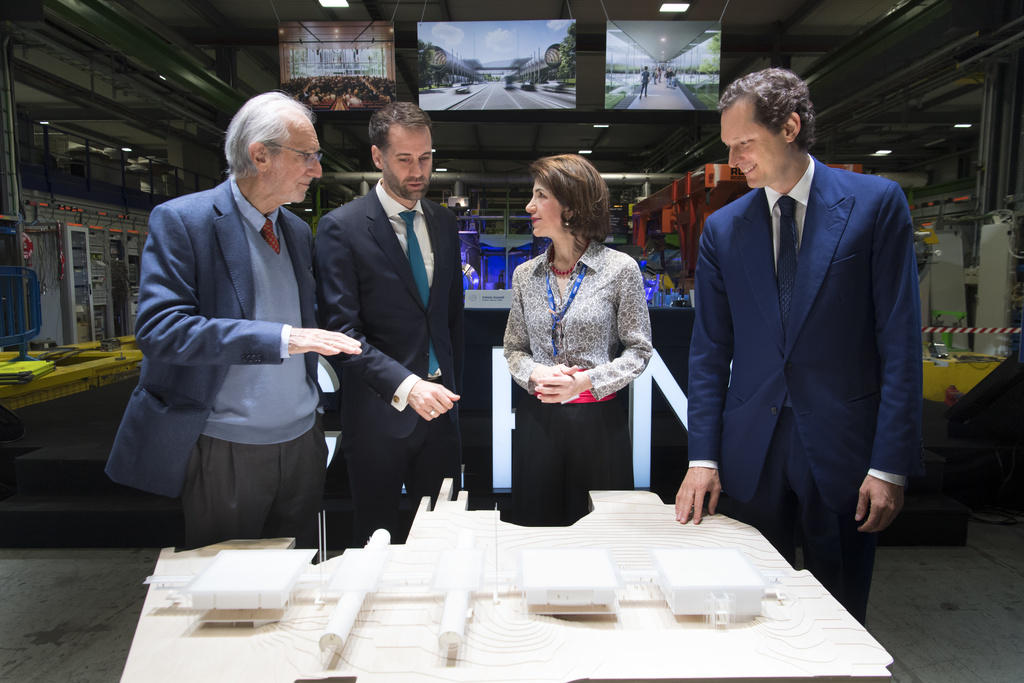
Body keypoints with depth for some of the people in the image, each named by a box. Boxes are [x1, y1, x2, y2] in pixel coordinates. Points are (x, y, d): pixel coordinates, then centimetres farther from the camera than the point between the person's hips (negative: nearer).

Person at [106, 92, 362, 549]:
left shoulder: (298, 231, 10)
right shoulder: (181, 221, -10)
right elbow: (159, 328, -21)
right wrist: (280, 338, -27)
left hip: (301, 443, 5)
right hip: (226, 451, -5)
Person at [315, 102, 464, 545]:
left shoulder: (444, 223, 9)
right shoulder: (341, 228, -9)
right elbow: (342, 330, -15)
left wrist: (452, 387, 12)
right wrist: (404, 385, -26)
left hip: (438, 408, 5)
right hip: (379, 413, -4)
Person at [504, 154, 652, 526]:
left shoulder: (620, 269, -5)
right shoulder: (525, 274, 6)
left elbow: (638, 349, -2)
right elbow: (514, 348, 12)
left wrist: (587, 380, -16)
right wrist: (535, 374, -10)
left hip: (599, 419, -3)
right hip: (537, 418, 3)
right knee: (537, 524, 11)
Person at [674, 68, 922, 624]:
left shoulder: (876, 202, -2)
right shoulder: (722, 228, 5)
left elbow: (900, 341, -5)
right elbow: (710, 351, 5)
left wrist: (890, 463, -9)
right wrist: (703, 457, -2)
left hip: (842, 448, -2)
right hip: (751, 452, 2)